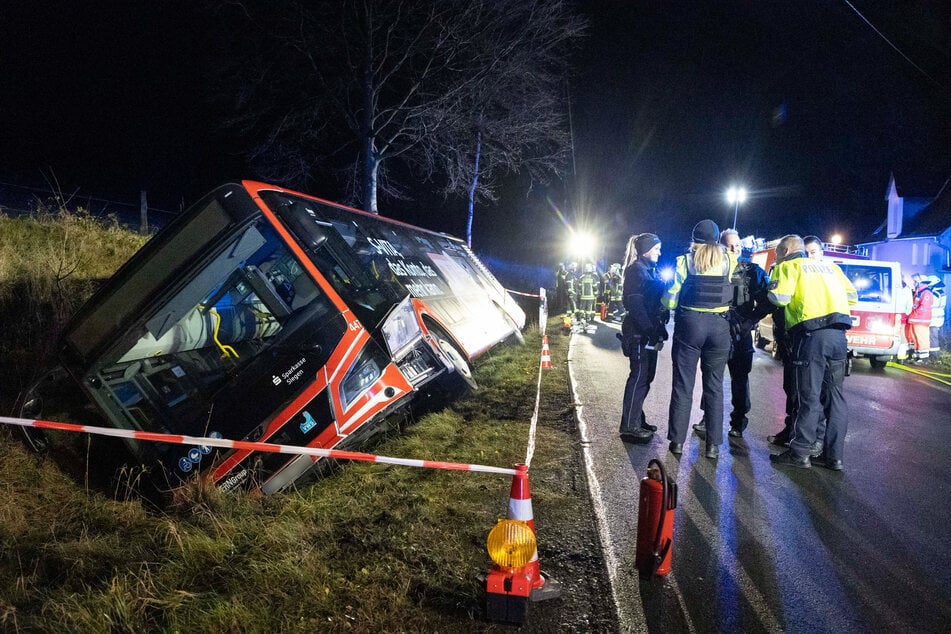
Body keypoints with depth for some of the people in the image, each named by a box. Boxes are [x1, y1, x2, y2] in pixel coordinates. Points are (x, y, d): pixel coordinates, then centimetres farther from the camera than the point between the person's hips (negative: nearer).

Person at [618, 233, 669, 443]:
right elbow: (635, 304, -21)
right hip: (639, 333, -10)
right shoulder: (636, 270, -12)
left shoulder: (651, 270, 18)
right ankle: (630, 427, -2)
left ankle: (637, 420, 25)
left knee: (646, 376, 14)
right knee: (639, 377, -7)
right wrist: (649, 330, -24)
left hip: (650, 333, 10)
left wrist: (659, 329, 11)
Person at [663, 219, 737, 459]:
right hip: (720, 326, 1)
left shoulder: (685, 261, -2)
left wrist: (669, 306, 14)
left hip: (690, 323, -1)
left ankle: (677, 440, 8)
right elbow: (737, 297, 0)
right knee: (714, 385, 9)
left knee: (683, 384, 6)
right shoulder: (729, 261, 3)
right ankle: (713, 444, 11)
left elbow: (671, 299, -4)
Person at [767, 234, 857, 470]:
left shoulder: (788, 266, 6)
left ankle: (800, 453, 4)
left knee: (809, 397, -3)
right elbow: (852, 296, 22)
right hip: (839, 335, 6)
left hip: (812, 335, -6)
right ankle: (834, 455, 15)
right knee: (835, 394, 11)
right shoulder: (830, 267, 24)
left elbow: (779, 297, -9)